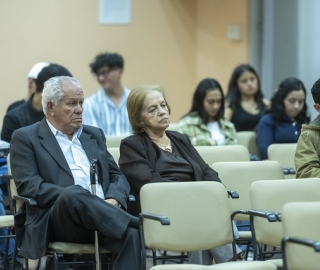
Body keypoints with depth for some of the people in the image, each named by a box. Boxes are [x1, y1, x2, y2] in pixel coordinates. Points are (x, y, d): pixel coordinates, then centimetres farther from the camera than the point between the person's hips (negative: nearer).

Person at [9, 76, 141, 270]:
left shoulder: (94, 135, 25)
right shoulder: (26, 138, 8)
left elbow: (117, 176, 20)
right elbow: (29, 185, -5)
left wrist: (112, 200, -5)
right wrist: (73, 197, -18)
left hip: (101, 218, 4)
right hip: (56, 221, -4)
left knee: (130, 234, -31)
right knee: (72, 195, -39)